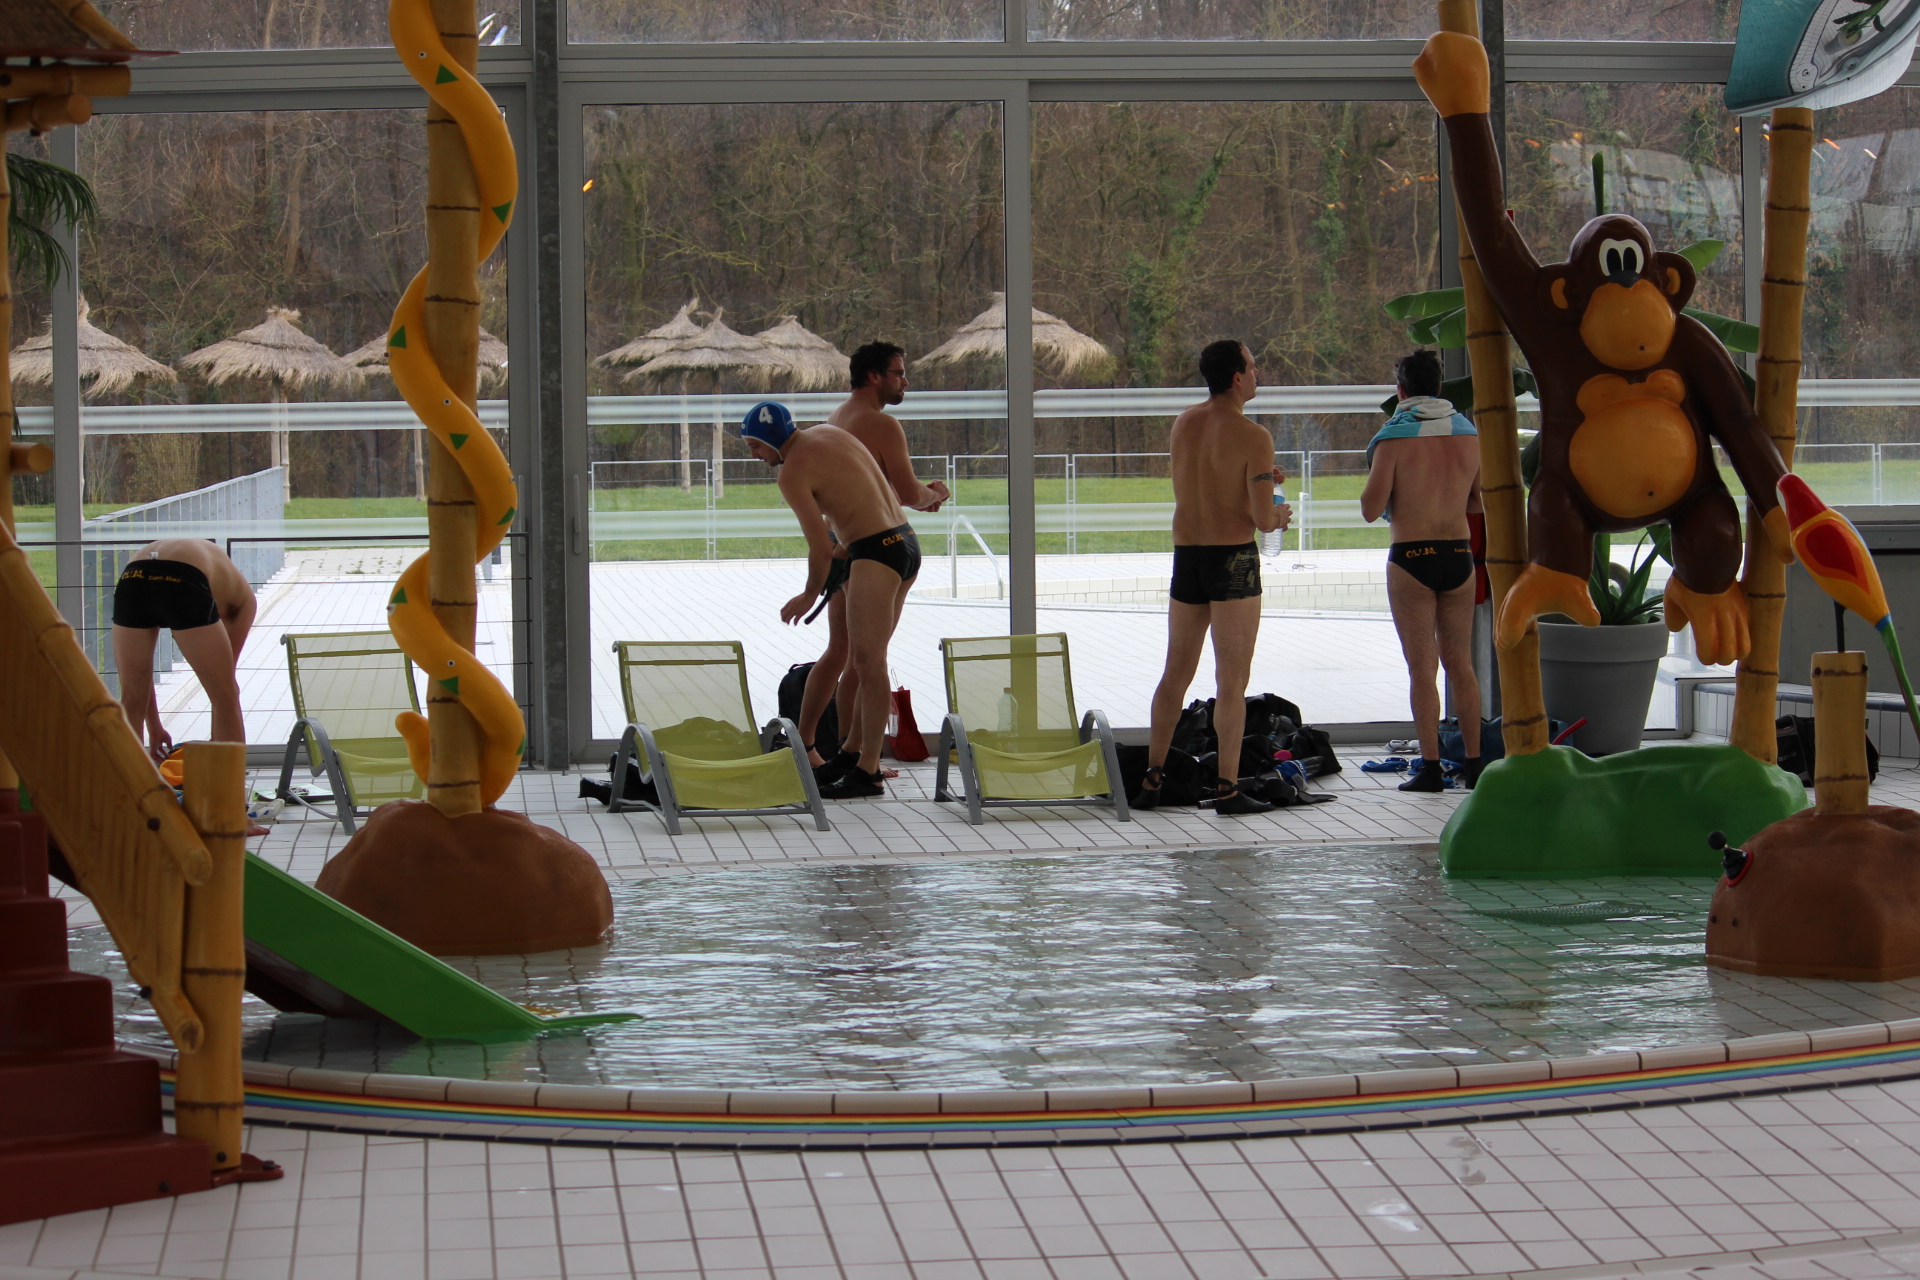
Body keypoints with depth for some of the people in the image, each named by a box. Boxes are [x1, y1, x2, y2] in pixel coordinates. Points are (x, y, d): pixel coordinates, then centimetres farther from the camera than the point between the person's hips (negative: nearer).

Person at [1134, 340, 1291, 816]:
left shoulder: (1183, 424, 7)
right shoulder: (1253, 437, -13)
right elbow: (1262, 520, -15)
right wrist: (1280, 515, 7)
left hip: (1186, 555, 6)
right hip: (1233, 558, -6)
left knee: (1176, 672, 16)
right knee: (1232, 679, -2)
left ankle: (1152, 777, 20)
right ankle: (1227, 787, -4)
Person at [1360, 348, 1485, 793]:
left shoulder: (1393, 438, -10)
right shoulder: (1468, 434, 4)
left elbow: (1371, 510, -10)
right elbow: (1481, 501, 13)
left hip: (1411, 558, -4)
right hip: (1459, 555, 4)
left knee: (1422, 668, 0)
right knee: (1461, 664, 13)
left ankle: (1431, 768, -1)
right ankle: (1473, 763, 14)